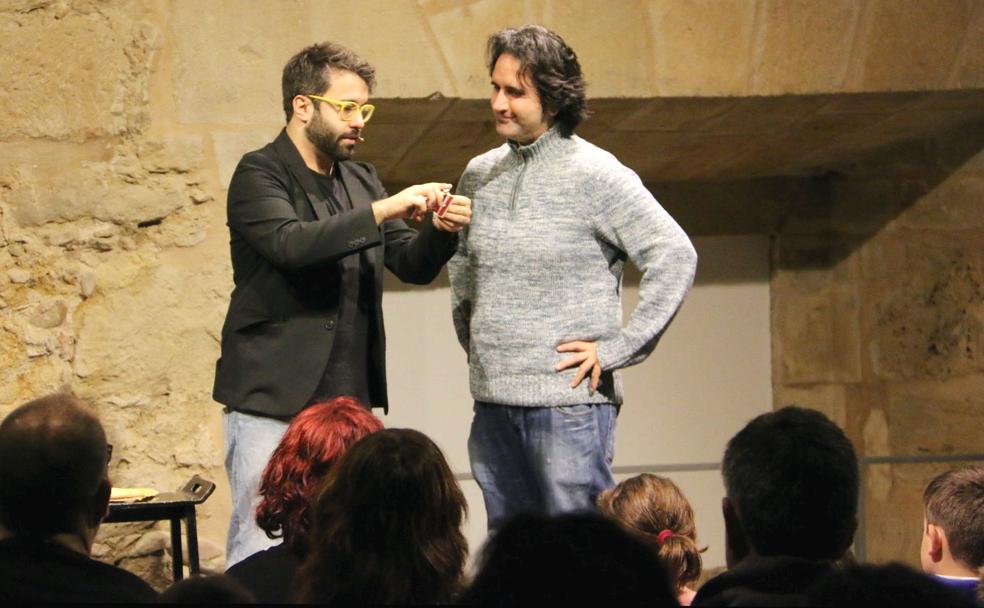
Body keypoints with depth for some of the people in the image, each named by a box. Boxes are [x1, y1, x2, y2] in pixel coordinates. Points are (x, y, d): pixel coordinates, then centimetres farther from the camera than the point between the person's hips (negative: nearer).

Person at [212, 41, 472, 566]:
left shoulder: (362, 181, 15)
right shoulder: (259, 176, -5)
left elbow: (413, 266, 13)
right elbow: (290, 244, -23)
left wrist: (440, 231, -8)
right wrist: (381, 212, -26)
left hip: (346, 399, 6)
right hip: (272, 403, -6)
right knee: (261, 554, -4)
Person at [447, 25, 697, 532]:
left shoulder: (596, 176, -8)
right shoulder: (479, 175, 11)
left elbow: (675, 258, -12)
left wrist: (616, 349, -12)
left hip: (569, 401, -6)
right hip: (493, 402, 6)